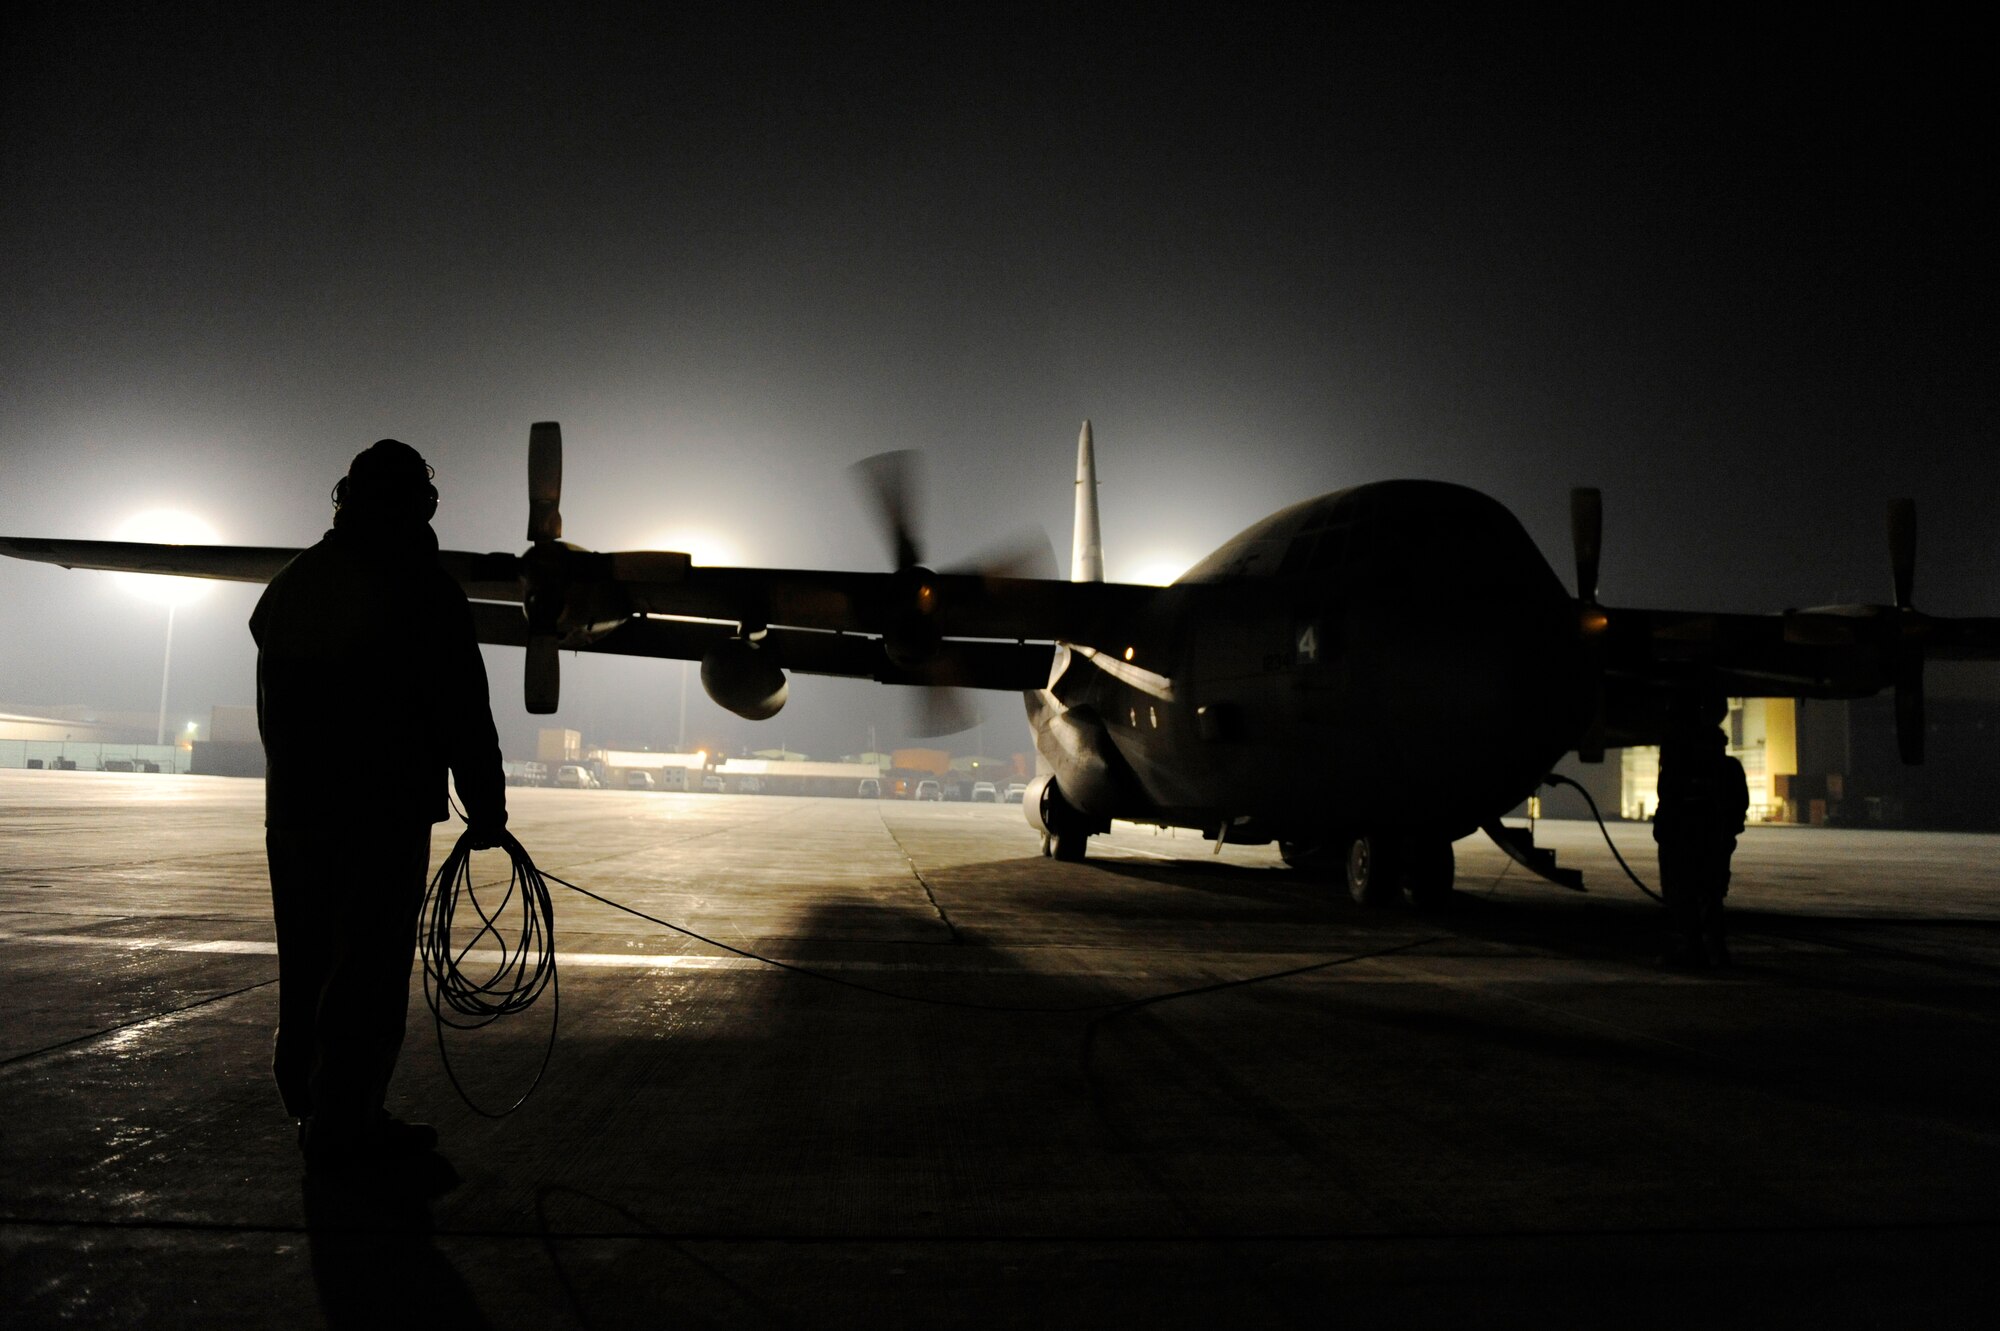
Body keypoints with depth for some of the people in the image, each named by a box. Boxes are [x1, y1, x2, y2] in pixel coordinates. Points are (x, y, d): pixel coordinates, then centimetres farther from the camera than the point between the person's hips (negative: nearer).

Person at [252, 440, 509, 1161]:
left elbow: (273, 704, 15)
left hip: (292, 807, 8)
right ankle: (345, 1122, 6)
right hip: (385, 811, -7)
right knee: (370, 968, 0)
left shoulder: (289, 583, 12)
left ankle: (309, 1105, 29)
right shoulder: (422, 586, -11)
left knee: (307, 960, 17)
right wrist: (486, 809, -5)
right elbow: (462, 711, -12)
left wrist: (301, 781, 20)